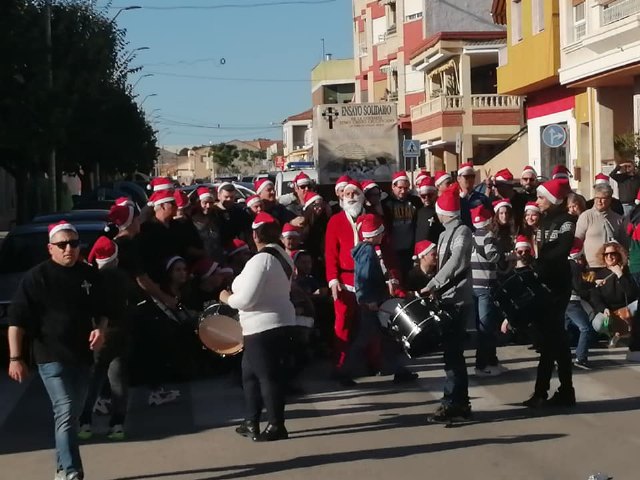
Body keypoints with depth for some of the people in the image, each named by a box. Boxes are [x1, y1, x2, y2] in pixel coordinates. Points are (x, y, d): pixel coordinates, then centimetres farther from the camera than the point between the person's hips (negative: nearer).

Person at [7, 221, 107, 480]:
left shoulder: (89, 274, 7)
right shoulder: (36, 276, -8)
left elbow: (102, 310, 18)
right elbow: (17, 320, -9)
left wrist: (100, 329, -3)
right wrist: (15, 357, -15)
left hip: (82, 355, 6)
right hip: (52, 357, -5)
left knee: (72, 414, 14)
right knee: (66, 412, -15)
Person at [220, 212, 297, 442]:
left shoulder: (260, 260, -20)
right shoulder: (283, 257, 9)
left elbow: (245, 299, -22)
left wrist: (226, 298, -3)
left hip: (263, 327, -10)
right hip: (280, 322, 10)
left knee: (267, 376, -1)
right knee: (250, 372, 19)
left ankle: (276, 426, 8)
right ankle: (251, 422, 25)